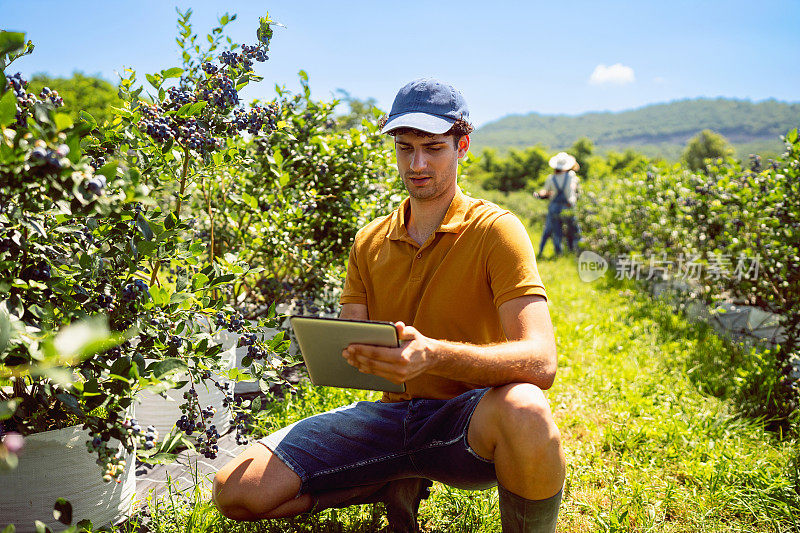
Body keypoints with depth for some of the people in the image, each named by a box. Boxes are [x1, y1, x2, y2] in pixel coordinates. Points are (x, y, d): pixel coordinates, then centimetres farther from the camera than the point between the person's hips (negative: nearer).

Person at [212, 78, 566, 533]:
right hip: (390, 415, 5)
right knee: (236, 490, -10)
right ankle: (399, 486, 10)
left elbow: (541, 362, -21)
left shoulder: (495, 230, -8)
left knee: (523, 410, -41)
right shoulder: (370, 243, 9)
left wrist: (433, 354, -38)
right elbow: (347, 350, 6)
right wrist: (339, 354, -19)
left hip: (469, 421, -4)